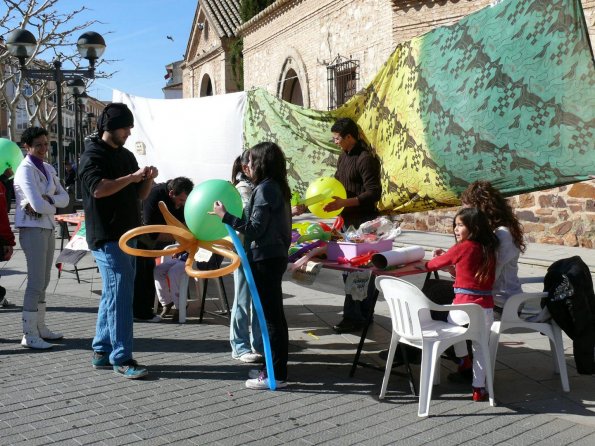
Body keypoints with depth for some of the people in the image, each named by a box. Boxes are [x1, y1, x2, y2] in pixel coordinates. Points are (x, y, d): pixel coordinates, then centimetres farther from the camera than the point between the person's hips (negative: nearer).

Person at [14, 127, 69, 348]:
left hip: (48, 227, 8)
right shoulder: (25, 170, -12)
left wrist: (47, 200, -13)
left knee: (43, 281, 12)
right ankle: (29, 335, -1)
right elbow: (38, 204, -21)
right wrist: (53, 204, -2)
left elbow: (64, 197, 5)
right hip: (32, 229, -8)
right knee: (36, 282, -8)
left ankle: (40, 328, 22)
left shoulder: (48, 169, 13)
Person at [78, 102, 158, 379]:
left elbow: (139, 195, 18)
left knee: (113, 295, 12)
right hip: (106, 236, -8)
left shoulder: (126, 156, 17)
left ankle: (101, 352, 22)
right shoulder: (93, 155, -7)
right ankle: (121, 358, -7)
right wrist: (131, 177, -19)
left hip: (125, 234, 9)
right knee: (120, 295, -11)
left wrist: (148, 179, -1)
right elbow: (98, 188, -23)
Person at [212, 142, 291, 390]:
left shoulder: (265, 188, -15)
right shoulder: (277, 187, 14)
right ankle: (274, 368, 23)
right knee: (273, 315, 14)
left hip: (266, 259, -10)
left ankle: (277, 376, -1)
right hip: (274, 256, 10)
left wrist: (226, 216, -16)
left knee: (272, 316, -6)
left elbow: (256, 228, -19)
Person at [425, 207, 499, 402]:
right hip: (486, 308, 4)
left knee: (451, 321, 29)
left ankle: (463, 360, 42)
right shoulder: (488, 249, 7)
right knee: (481, 346, 19)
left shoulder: (463, 248, -8)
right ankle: (478, 388, 19)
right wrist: (448, 257, 26)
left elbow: (436, 263, 4)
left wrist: (428, 264, 26)